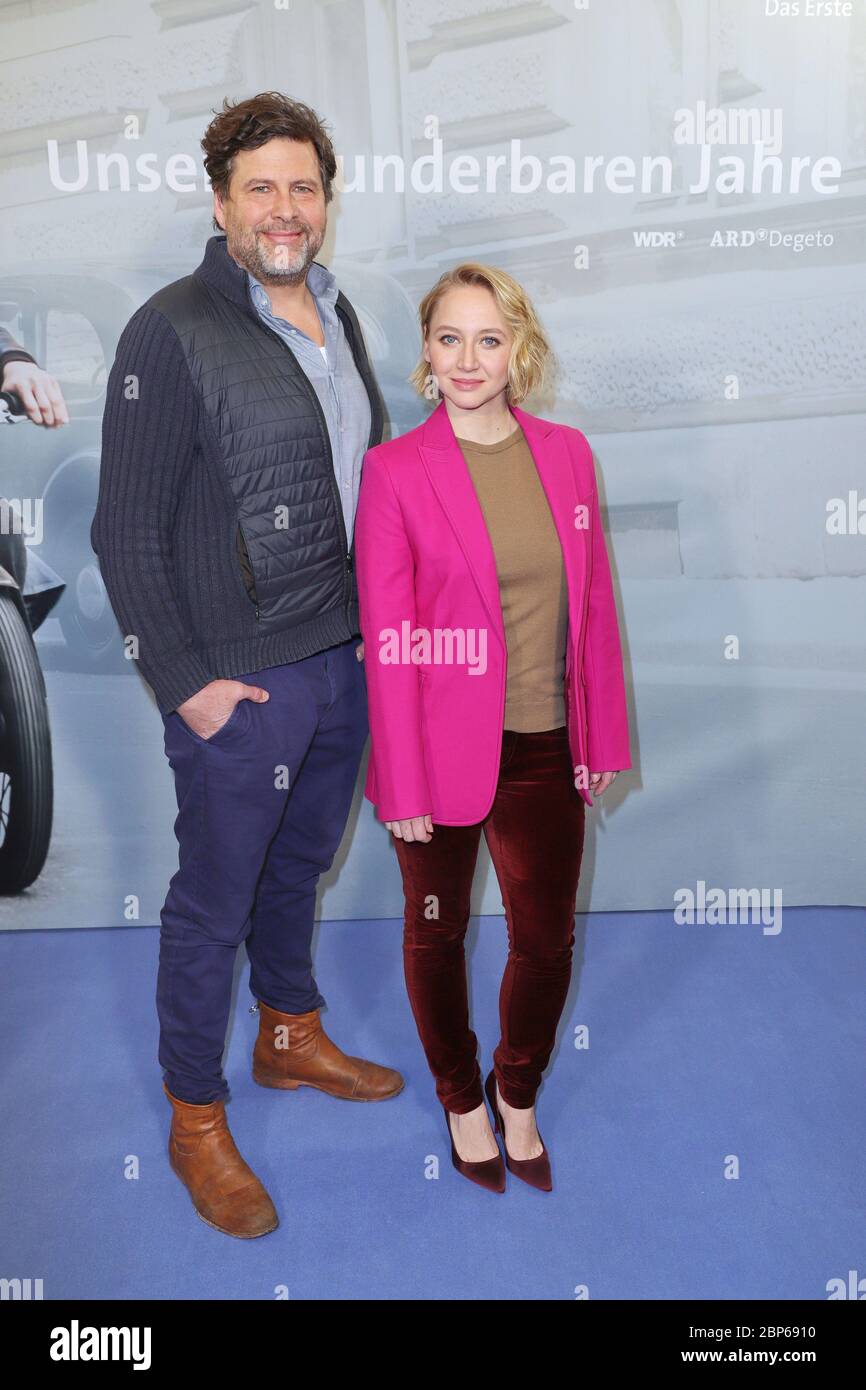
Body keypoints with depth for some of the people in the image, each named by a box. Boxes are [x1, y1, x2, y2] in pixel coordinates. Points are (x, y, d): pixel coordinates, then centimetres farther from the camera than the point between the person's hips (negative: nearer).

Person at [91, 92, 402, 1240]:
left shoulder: (336, 315, 9)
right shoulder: (173, 331, -13)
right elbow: (127, 530, -13)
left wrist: (374, 620, 12)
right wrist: (185, 680, -15)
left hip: (343, 664, 7)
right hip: (238, 684, -7)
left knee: (299, 864, 23)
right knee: (214, 902, 7)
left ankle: (292, 1036, 45)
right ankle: (196, 1119, 27)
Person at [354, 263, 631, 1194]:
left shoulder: (566, 453, 2)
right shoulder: (394, 470, -10)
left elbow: (594, 606, 6)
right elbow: (387, 641, -10)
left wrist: (602, 742, 5)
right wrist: (402, 787, -10)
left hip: (546, 749, 3)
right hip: (442, 750, -3)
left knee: (548, 943, 13)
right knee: (436, 933, 16)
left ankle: (518, 1094, 42)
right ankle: (461, 1098, 43)